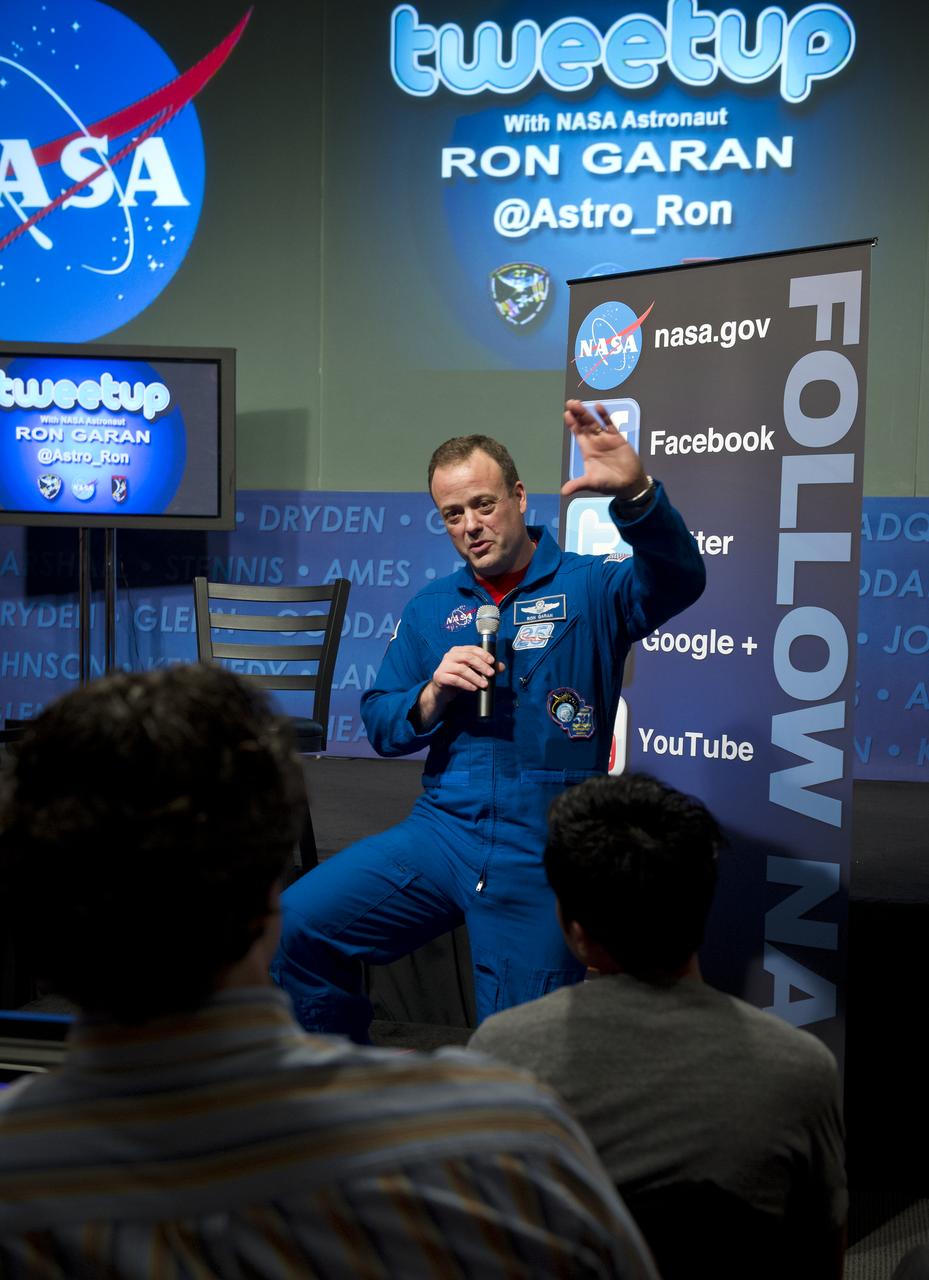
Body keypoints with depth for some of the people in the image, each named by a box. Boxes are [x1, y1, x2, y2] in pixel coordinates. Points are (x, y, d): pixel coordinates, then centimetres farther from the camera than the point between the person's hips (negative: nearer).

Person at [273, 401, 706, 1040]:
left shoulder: (588, 587, -4)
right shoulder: (431, 608, 11)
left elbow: (677, 578, -25)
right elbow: (379, 725, 13)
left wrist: (636, 491, -44)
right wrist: (435, 694, -10)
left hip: (541, 862, -3)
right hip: (442, 833, 4)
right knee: (294, 928, -9)